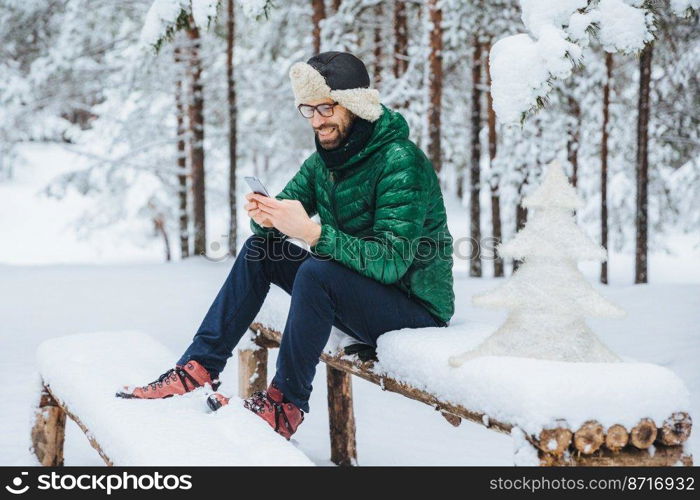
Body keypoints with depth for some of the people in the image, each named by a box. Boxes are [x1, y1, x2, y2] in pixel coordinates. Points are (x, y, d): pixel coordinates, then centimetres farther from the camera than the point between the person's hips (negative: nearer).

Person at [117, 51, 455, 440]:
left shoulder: (400, 161, -21)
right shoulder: (324, 161, 5)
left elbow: (390, 261, -30)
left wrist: (311, 232, -38)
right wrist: (265, 215, -20)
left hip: (416, 307, -8)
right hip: (356, 297, 8)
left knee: (315, 271, -32)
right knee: (260, 248, 1)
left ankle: (285, 405, -17)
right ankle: (199, 369, -1)